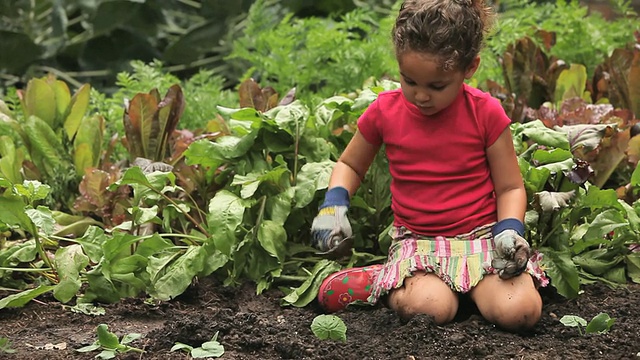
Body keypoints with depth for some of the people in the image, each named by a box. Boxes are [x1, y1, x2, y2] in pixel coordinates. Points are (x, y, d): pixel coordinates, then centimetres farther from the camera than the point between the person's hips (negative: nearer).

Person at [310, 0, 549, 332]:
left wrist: (510, 230, -16)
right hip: (417, 240, -2)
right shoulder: (384, 111, 0)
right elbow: (349, 165, 17)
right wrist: (333, 205, -4)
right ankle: (386, 284, 0)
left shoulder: (486, 113, -4)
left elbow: (510, 187, 3)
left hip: (481, 235, 2)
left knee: (520, 311, -26)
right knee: (430, 309, -35)